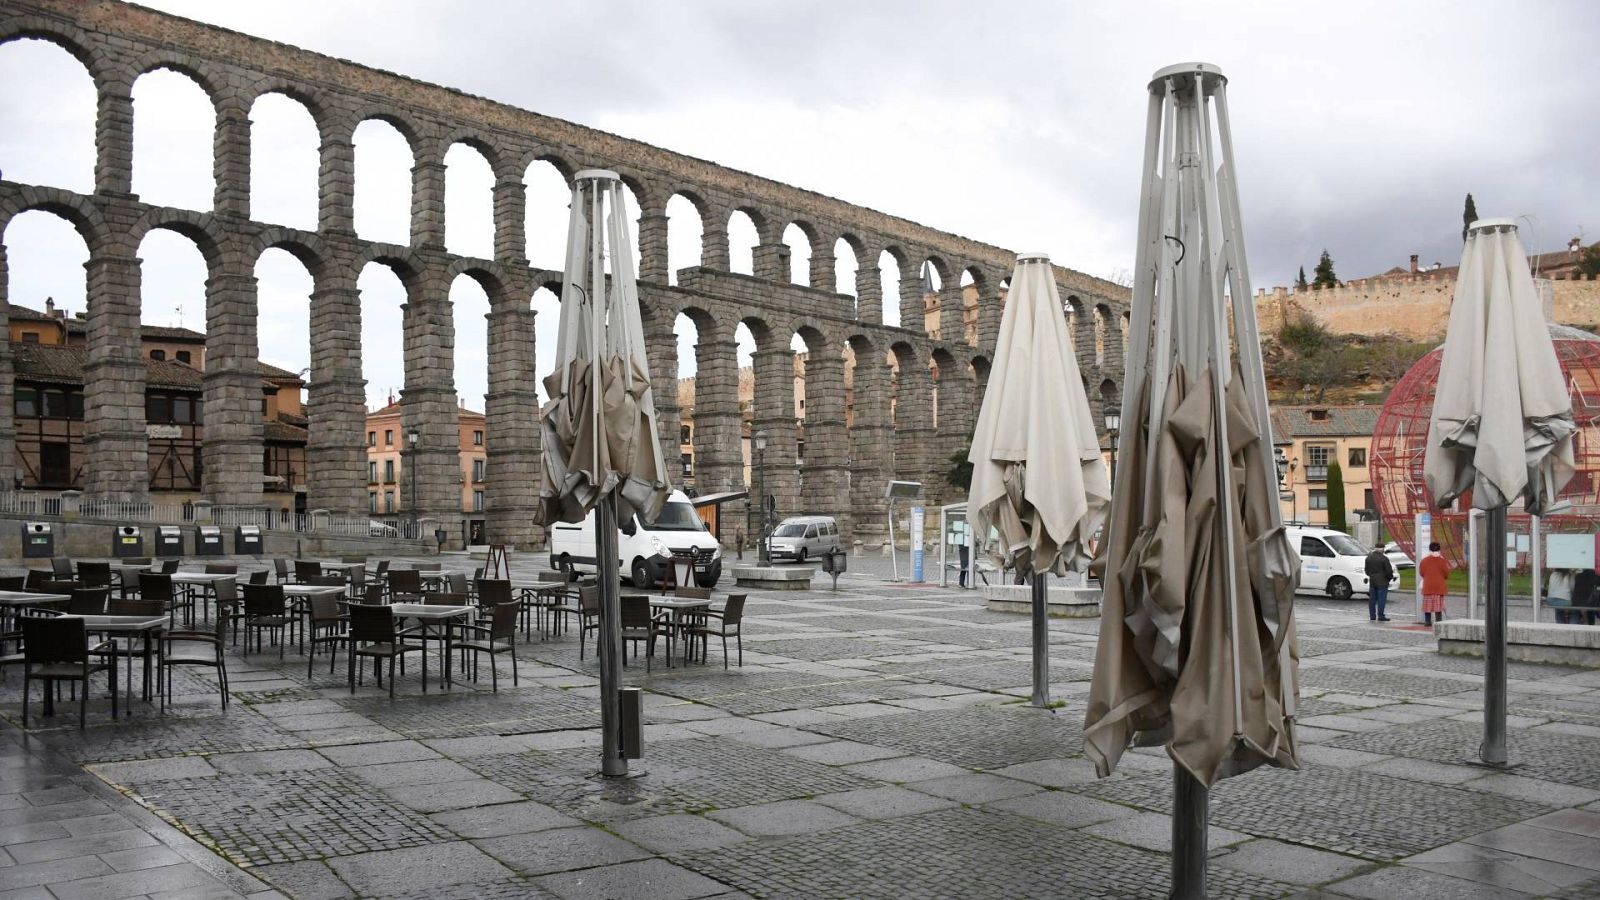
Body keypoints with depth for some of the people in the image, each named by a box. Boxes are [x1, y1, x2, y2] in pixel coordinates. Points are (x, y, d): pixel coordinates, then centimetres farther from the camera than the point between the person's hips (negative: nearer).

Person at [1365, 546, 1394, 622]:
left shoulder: (1368, 558, 4)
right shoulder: (1384, 558, -14)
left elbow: (1367, 570, 11)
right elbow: (1388, 571, -12)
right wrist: (1391, 576, 7)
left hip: (1372, 581, 6)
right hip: (1382, 581, -6)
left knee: (1372, 599, 10)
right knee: (1381, 599, -3)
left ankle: (1372, 616, 13)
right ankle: (1380, 616, -4)